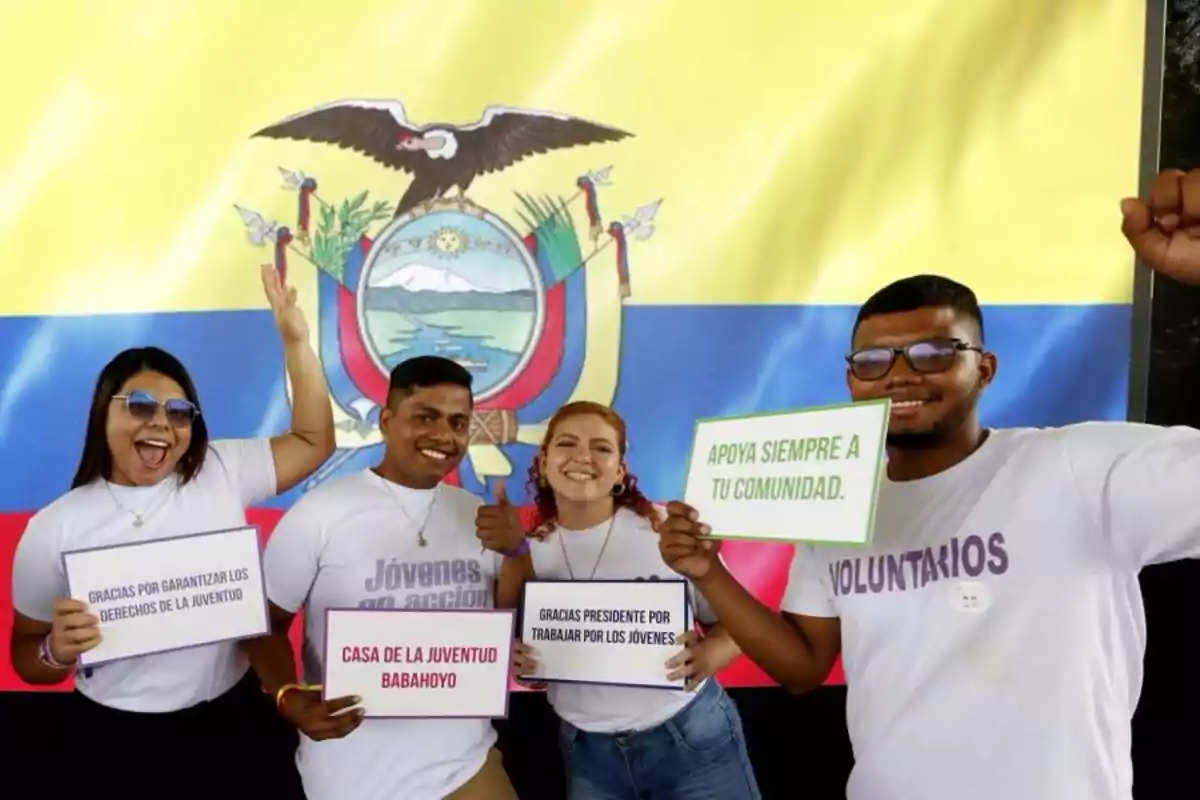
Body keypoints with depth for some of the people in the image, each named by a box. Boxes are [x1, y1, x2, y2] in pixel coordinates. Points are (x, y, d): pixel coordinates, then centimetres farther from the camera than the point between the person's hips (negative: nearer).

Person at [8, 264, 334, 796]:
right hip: (118, 738, -1)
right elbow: (27, 653, 3)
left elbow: (313, 442, 1)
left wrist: (295, 340, -8)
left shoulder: (221, 472, -2)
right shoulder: (54, 527, -6)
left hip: (235, 717, 2)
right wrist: (58, 651, -21)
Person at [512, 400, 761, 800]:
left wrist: (706, 655, -25)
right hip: (587, 753, 3)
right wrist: (514, 660, -13)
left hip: (693, 739, -2)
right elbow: (514, 647, 8)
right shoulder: (527, 551, -4)